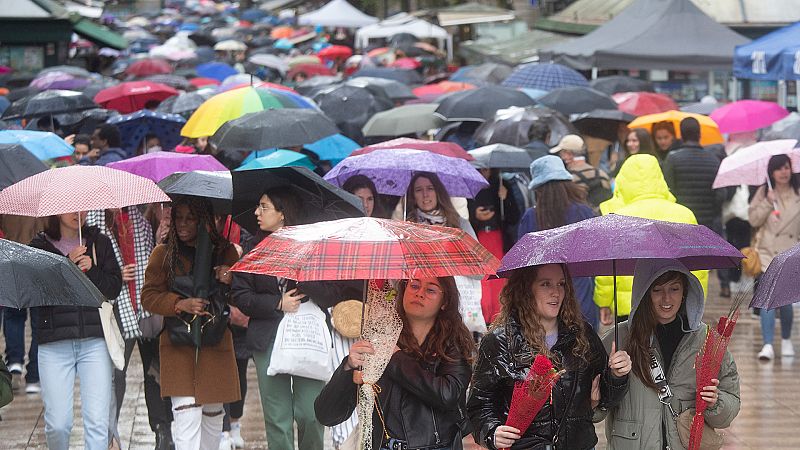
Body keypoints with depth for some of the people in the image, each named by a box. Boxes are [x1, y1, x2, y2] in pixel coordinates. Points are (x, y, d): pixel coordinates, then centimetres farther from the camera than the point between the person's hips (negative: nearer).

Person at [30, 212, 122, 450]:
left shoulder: (100, 243, 11)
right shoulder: (40, 246, 5)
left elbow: (115, 288, 5)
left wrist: (91, 270, -11)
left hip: (94, 341, 1)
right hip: (54, 343, -1)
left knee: (98, 420, -9)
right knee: (58, 423, -2)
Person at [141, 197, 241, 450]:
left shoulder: (225, 252, 8)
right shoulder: (163, 254, 5)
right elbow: (148, 297, 2)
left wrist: (230, 281, -15)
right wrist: (180, 304, -15)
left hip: (216, 344, 2)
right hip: (178, 345, -2)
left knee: (213, 414, 10)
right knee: (186, 413, -14)